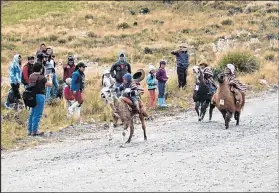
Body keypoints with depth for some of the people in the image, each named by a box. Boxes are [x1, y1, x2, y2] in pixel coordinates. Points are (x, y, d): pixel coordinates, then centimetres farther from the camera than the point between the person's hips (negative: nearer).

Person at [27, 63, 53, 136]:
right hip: (40, 96, -7)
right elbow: (50, 84, -8)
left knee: (32, 113, 15)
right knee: (37, 114, -1)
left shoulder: (31, 76, 6)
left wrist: (45, 78, 21)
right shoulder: (41, 77, -15)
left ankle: (30, 130, 20)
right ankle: (34, 131, 1)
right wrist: (50, 78, 9)